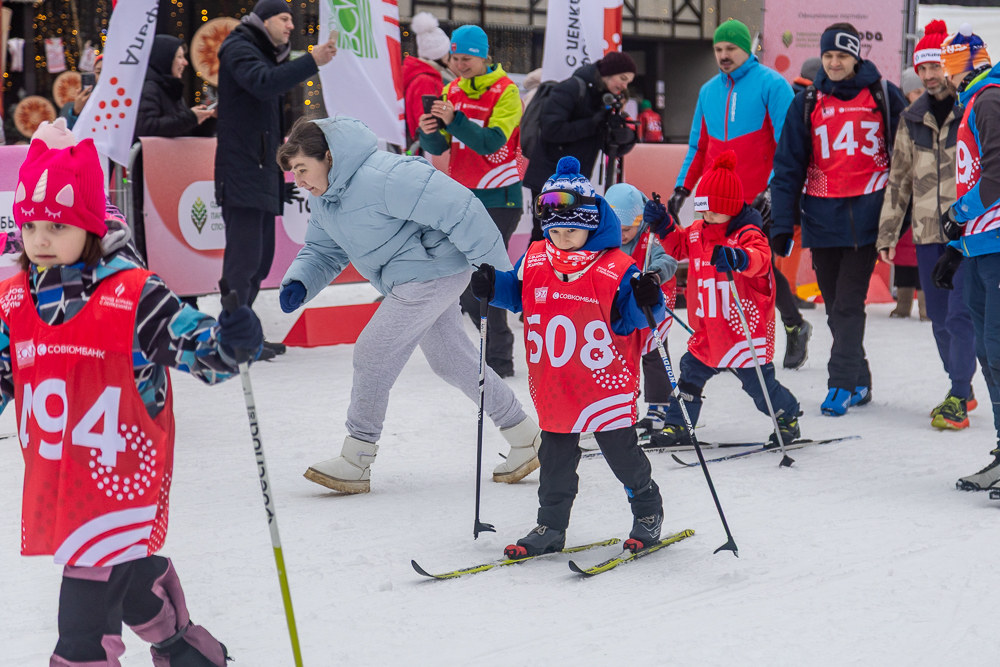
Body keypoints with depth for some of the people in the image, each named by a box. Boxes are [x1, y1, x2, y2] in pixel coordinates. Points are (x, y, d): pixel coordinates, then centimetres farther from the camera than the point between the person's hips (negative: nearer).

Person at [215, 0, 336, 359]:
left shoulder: (267, 56, 24)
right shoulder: (238, 49, -5)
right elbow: (263, 83, -27)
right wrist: (311, 61, -31)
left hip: (263, 175, 10)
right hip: (242, 173, -10)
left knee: (261, 257, 12)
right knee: (244, 256, -11)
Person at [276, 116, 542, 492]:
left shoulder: (382, 177, -29)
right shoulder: (322, 196, 2)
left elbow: (457, 208, -28)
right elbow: (323, 250, 12)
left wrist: (493, 265, -23)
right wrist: (299, 284, -10)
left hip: (432, 274, -10)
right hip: (414, 280, 10)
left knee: (373, 353, -11)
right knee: (451, 360, 18)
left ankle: (355, 463, 0)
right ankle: (525, 439, 30)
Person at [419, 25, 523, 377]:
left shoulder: (506, 91, -8)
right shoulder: (452, 91, 9)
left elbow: (491, 142, -21)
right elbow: (438, 147, 4)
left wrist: (453, 120, -32)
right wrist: (429, 132, -18)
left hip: (498, 199, -7)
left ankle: (499, 361, -5)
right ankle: (495, 344, 25)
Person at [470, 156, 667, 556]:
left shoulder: (615, 269, -13)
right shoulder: (533, 261, 0)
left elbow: (632, 320, -10)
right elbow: (517, 295, 16)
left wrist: (646, 302, -31)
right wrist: (492, 287, -2)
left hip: (606, 384, -4)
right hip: (552, 386, 4)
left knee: (621, 452, 8)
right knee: (555, 455, 12)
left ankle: (648, 511, 30)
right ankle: (550, 526, 24)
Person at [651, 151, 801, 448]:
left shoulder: (747, 234, -16)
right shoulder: (698, 232, 6)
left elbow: (760, 259, -35)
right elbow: (679, 246, 22)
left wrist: (735, 257, -56)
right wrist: (663, 227, 3)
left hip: (745, 328, -7)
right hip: (708, 332, 7)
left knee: (758, 382, 2)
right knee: (691, 372, 10)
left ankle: (788, 419, 26)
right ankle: (676, 427, 23)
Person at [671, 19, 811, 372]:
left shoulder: (771, 85, -3)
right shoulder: (708, 91, 15)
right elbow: (699, 147, 22)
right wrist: (682, 189, 13)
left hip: (758, 202, -5)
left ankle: (795, 326, 19)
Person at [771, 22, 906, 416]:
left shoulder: (884, 96, 2)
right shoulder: (807, 103, 7)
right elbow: (788, 166, 6)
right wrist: (782, 224, 0)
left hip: (867, 215, -3)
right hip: (822, 217, 3)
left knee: (849, 302, -9)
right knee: (835, 305, 7)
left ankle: (843, 383, -2)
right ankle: (859, 382, 19)